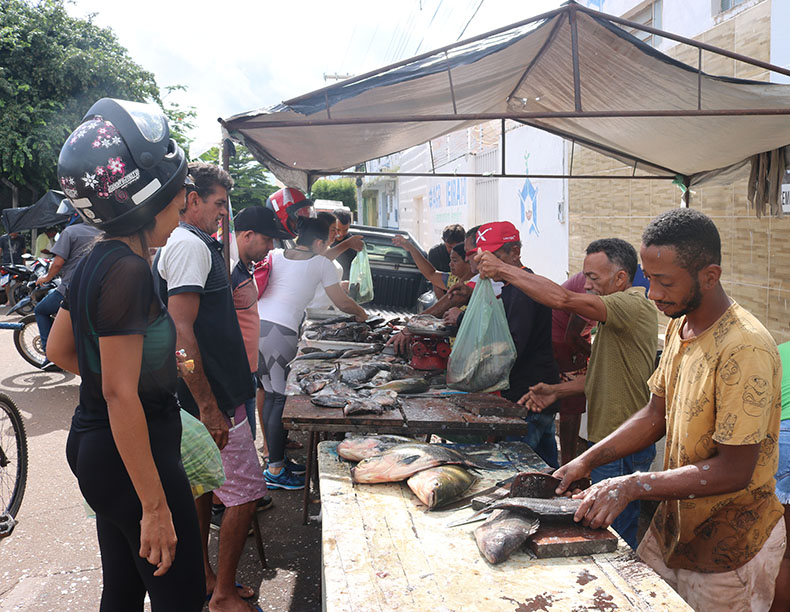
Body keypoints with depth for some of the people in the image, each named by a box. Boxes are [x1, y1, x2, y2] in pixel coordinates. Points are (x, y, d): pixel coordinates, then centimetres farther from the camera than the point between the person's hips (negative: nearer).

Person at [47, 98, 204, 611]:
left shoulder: (95, 262, 7)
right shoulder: (128, 271, -22)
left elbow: (58, 350, 17)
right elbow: (120, 395, -25)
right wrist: (155, 505, -22)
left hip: (93, 447, 10)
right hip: (132, 455, -10)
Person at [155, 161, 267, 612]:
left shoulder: (186, 244, 16)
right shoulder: (191, 246, -17)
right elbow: (181, 332, -25)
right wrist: (208, 406, -25)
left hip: (206, 393, 11)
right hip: (212, 396, -11)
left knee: (205, 485, 19)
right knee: (247, 492, -2)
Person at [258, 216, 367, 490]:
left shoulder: (275, 255, 18)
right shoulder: (321, 264, 7)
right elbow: (342, 303, 10)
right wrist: (361, 313, 29)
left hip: (254, 323, 6)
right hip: (280, 331, -6)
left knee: (270, 395, 15)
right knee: (283, 398, 1)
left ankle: (277, 457, 26)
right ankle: (275, 471, 6)